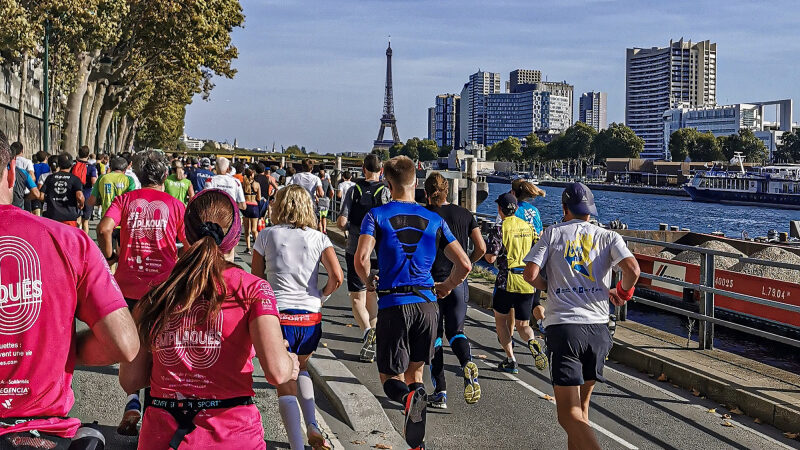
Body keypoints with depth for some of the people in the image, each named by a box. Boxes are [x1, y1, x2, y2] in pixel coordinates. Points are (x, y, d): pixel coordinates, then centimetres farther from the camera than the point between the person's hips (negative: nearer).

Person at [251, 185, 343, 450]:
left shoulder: (267, 235, 3)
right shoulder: (318, 238, 4)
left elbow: (256, 278, 5)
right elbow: (337, 277, -7)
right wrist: (321, 296, 10)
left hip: (278, 317, -3)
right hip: (311, 318, 3)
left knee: (285, 386, 2)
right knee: (300, 369, 29)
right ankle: (313, 427, 16)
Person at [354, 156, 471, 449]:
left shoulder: (376, 216, -1)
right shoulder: (434, 220, 7)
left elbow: (361, 259, -15)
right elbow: (464, 265, 1)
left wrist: (368, 281, 6)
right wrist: (446, 287, 20)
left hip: (393, 305, -3)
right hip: (426, 304, 3)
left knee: (391, 377, 10)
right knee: (415, 371, 19)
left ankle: (408, 397, -26)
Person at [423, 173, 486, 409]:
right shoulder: (464, 214, 4)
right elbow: (481, 248, 3)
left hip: (431, 281, -2)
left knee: (434, 336, 8)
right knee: (455, 331, 13)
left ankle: (439, 392, 7)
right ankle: (467, 363, -19)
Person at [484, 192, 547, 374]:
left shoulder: (499, 229, -8)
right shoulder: (528, 227, 10)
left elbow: (491, 258, -13)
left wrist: (486, 252, 8)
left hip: (507, 281, -4)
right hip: (528, 283, 4)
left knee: (501, 319, 16)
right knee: (522, 324, 12)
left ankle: (510, 360, 6)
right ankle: (532, 341, -22)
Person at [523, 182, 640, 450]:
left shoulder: (553, 234, 6)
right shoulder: (608, 237, 9)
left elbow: (530, 274, -5)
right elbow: (633, 270, -8)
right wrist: (622, 292, 12)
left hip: (563, 327, -3)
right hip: (598, 328, 3)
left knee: (569, 415, -6)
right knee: (581, 406, 21)